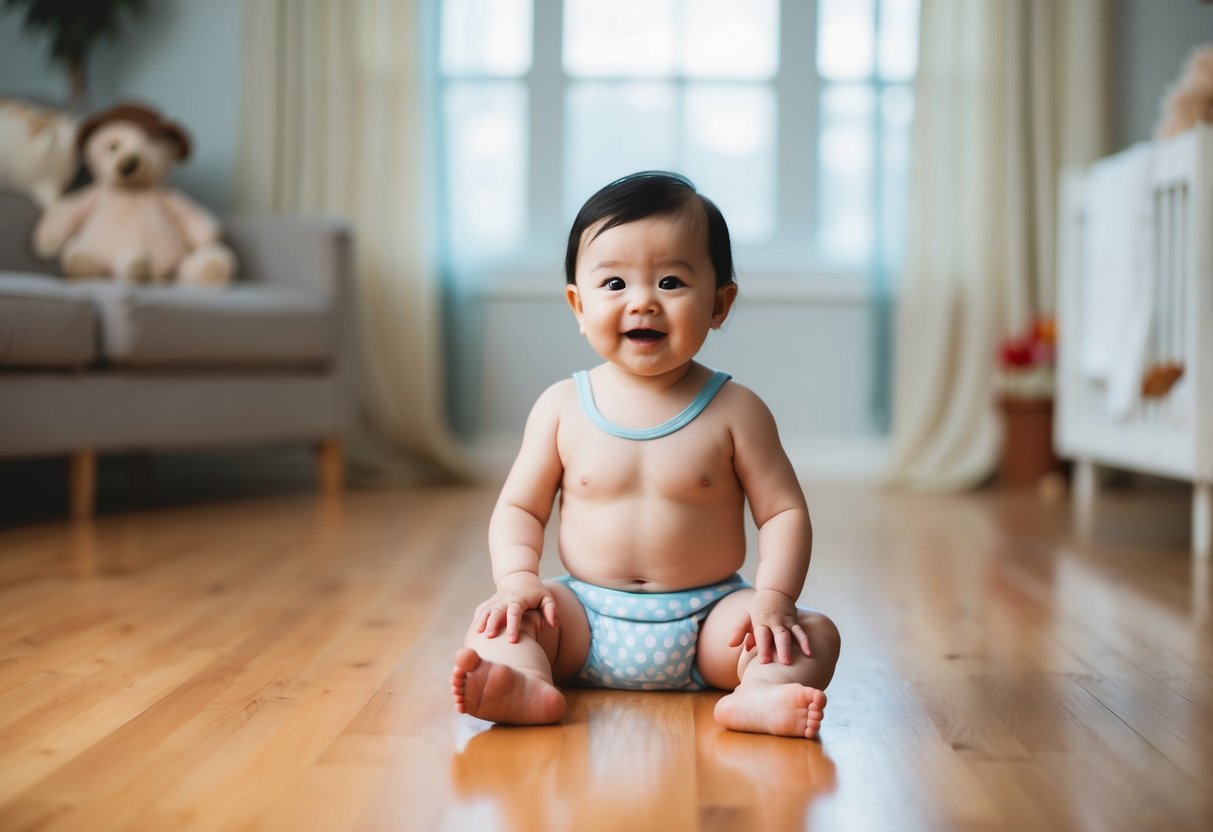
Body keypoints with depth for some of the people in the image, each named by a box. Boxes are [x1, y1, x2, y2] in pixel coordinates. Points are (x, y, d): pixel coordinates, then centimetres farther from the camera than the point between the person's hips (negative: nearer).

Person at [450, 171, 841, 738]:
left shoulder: (735, 411, -4)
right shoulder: (562, 407, 0)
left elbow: (784, 512, -2)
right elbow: (519, 507, 6)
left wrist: (774, 597, -19)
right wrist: (517, 579, -13)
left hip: (706, 625, -1)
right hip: (587, 620, 2)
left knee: (815, 636, -22)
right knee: (496, 621, -19)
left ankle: (758, 696, -48)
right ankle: (527, 685, -43)